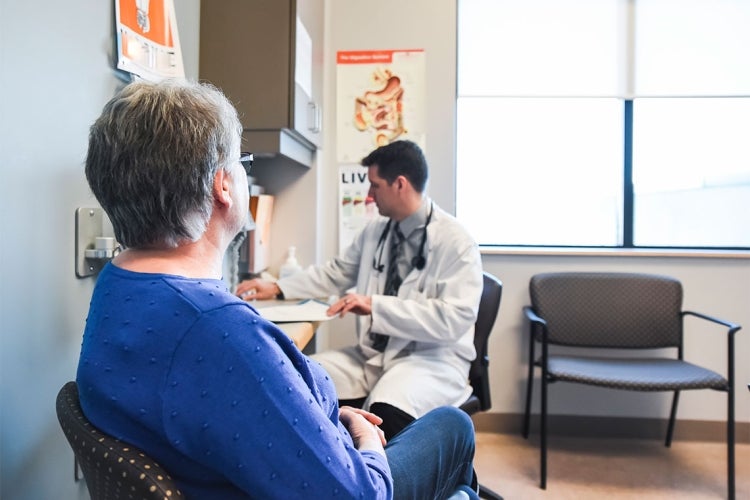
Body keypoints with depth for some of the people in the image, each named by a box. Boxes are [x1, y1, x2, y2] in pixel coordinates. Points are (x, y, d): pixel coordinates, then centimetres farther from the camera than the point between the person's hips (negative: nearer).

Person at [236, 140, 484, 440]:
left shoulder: (456, 242, -14)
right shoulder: (374, 231, 8)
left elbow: (456, 318, -22)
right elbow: (335, 274, 21)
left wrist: (375, 306, -24)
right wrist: (276, 289, 14)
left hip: (431, 358, -6)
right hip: (374, 353, 6)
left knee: (385, 411, -35)